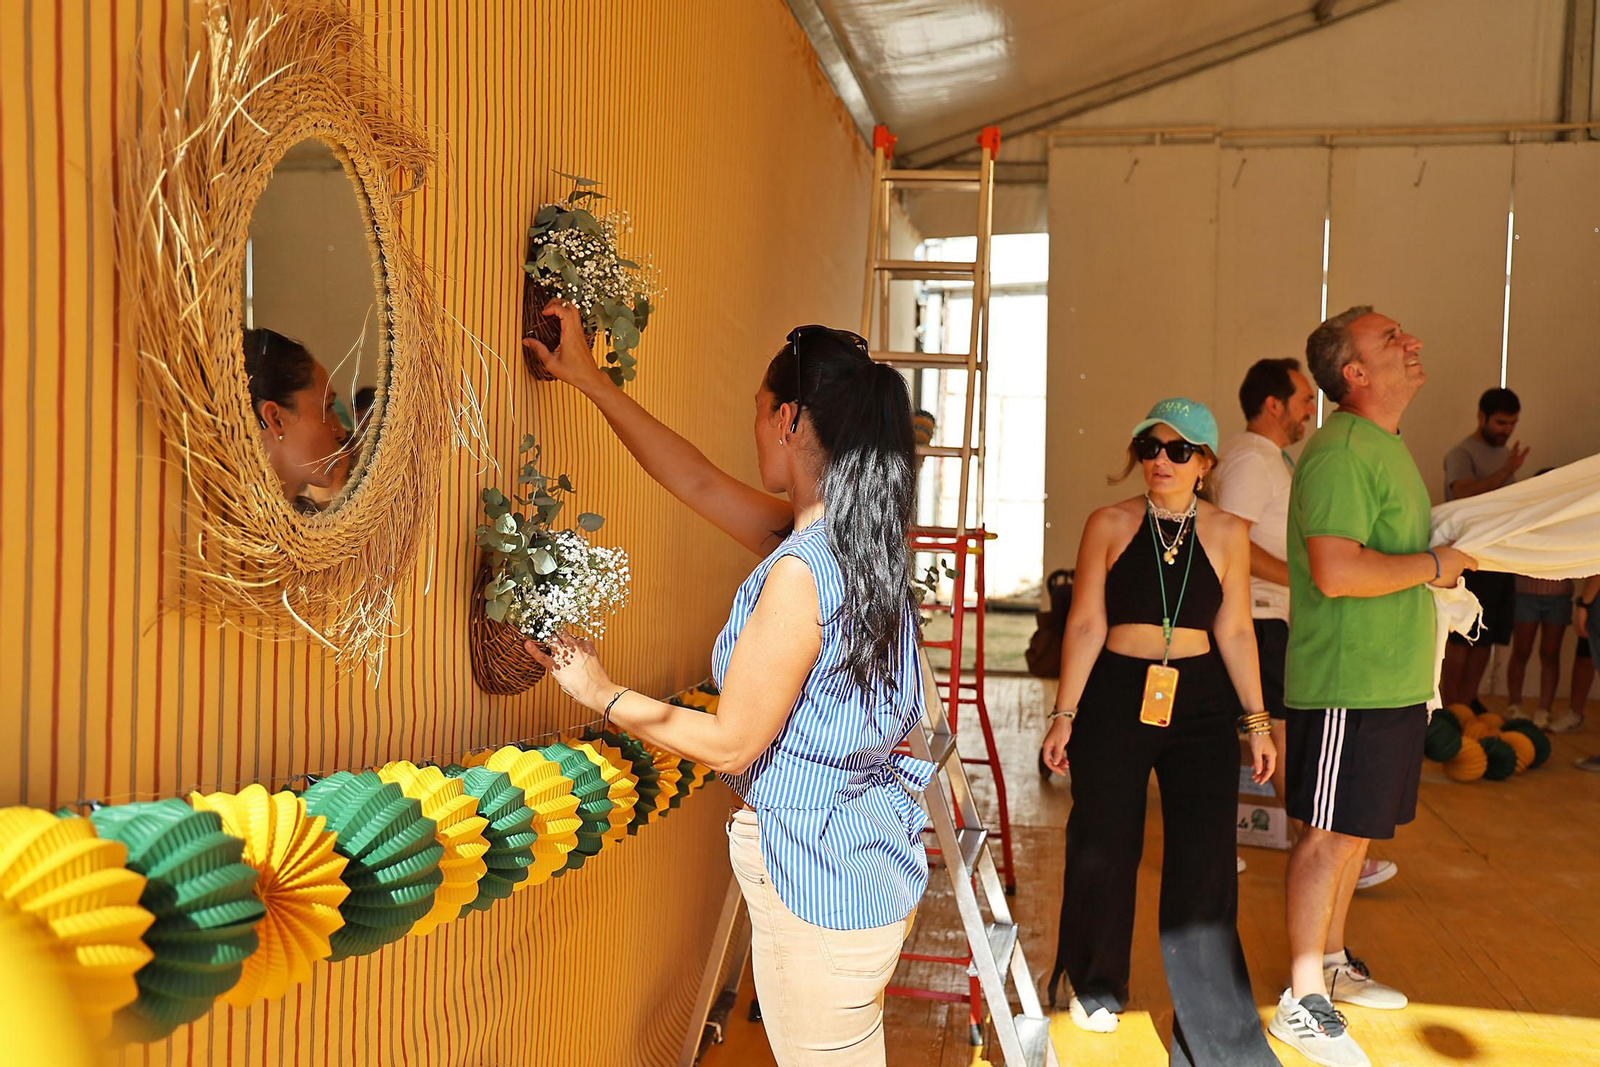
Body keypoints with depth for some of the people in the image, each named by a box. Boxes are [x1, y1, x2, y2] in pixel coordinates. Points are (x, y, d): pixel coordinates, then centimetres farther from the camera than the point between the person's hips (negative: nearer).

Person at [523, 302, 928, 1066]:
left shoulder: (803, 571, -26)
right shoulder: (851, 539, 3)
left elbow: (729, 742, -19)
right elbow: (700, 483, 11)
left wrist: (601, 694, -5)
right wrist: (588, 378, 15)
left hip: (816, 874, -9)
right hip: (864, 857, 9)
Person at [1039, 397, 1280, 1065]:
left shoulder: (1227, 533, 2)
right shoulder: (1110, 525, -1)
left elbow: (1235, 632, 6)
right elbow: (1085, 626, -2)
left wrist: (1256, 720, 5)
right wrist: (1063, 716, -3)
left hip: (1201, 706, 1)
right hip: (1115, 697, -1)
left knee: (1205, 858, 0)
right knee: (1104, 847, 8)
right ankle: (1095, 986, 34)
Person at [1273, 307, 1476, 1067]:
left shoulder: (1386, 446, 16)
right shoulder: (1340, 451, -17)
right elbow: (1336, 572, -27)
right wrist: (1433, 565, -13)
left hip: (1392, 682, 9)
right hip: (1348, 685, -9)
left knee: (1357, 829, 17)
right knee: (1330, 833, -2)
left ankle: (1332, 964, 31)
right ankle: (1303, 1002, 9)